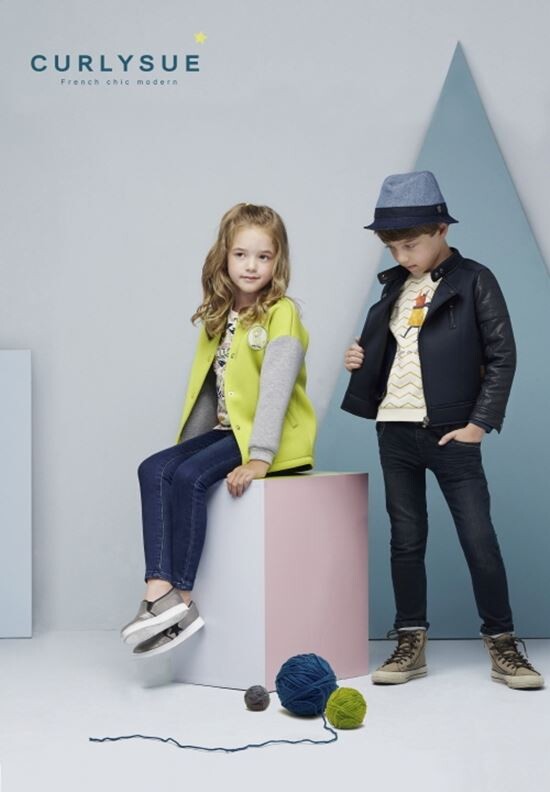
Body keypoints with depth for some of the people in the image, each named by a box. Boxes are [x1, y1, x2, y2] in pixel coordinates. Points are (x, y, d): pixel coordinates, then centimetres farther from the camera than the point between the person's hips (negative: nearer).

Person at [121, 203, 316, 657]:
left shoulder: (281, 314, -11)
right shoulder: (220, 316, 13)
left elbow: (275, 388, -21)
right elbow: (207, 387, 13)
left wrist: (260, 457, -28)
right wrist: (187, 445, 9)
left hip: (276, 439, -7)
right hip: (231, 430, 7)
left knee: (189, 476, -26)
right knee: (155, 469, -15)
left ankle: (182, 600, -18)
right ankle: (161, 588, -25)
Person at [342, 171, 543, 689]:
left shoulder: (474, 282, -5)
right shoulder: (395, 286, 12)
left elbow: (502, 356, -7)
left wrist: (480, 422, -12)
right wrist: (362, 359, 1)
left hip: (451, 432, -5)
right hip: (395, 431, 5)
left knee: (479, 538, -2)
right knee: (406, 540, 10)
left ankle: (502, 645, 10)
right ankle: (410, 645, 18)